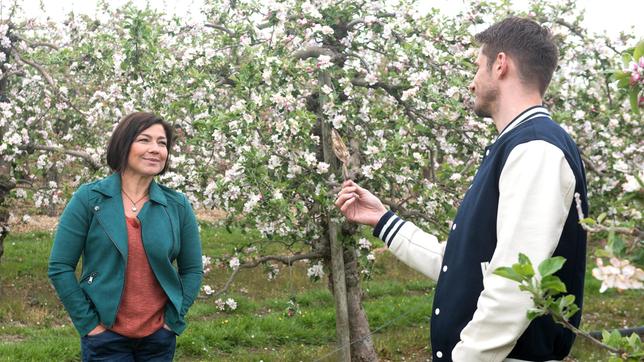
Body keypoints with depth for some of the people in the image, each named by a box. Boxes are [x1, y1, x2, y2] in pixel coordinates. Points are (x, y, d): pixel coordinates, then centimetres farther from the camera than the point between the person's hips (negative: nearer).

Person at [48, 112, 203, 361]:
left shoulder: (178, 206, 1)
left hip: (159, 337, 2)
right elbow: (60, 267, -5)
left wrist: (173, 320, -1)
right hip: (105, 337, -2)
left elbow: (192, 270, 8)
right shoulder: (89, 198, -5)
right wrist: (88, 323, -7)